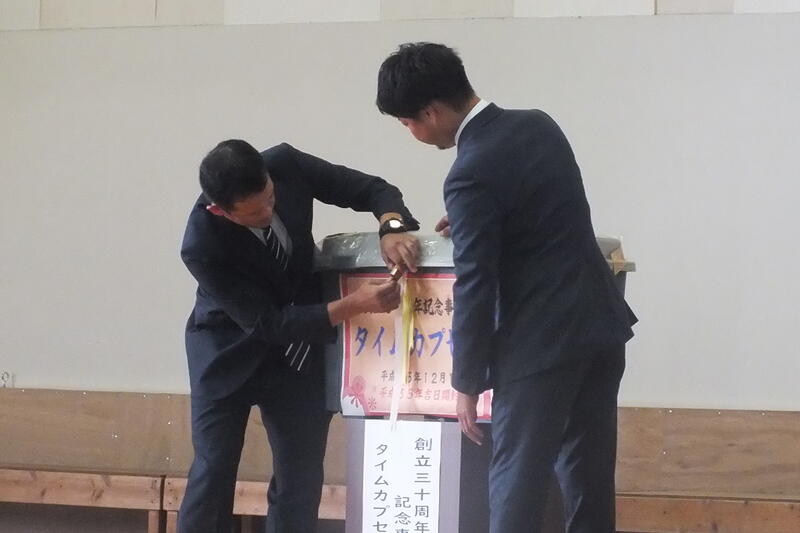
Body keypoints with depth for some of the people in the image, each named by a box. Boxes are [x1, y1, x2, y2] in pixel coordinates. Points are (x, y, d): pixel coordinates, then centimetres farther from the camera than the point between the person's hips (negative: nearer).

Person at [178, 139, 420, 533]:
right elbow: (268, 323, -27)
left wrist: (392, 228, -33)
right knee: (213, 469, -7)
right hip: (231, 351, -3)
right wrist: (353, 305, -37)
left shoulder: (285, 164, -22)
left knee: (301, 475, 0)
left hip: (299, 347, 3)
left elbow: (371, 189, -11)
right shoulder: (202, 247, -31)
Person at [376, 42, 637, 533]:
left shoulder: (471, 174, -17)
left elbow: (475, 288, -15)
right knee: (589, 474, 14)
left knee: (518, 479, -1)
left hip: (543, 340, -8)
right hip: (602, 323, 8)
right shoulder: (539, 124, 8)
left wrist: (467, 383, -7)